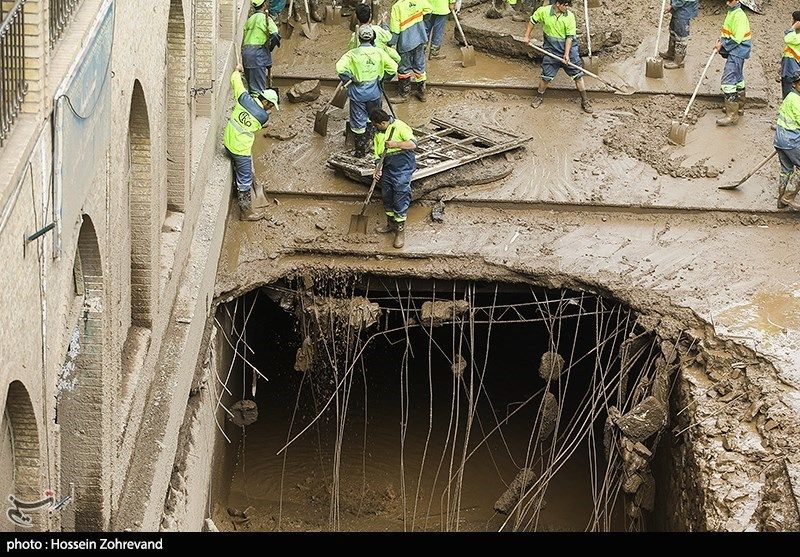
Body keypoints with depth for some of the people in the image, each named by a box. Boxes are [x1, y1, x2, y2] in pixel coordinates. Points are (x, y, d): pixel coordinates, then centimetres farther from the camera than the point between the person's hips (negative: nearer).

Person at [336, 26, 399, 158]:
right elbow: (393, 68, -8)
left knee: (358, 122, 10)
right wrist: (383, 78, 7)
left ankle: (360, 150, 16)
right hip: (374, 91, 2)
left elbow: (340, 67, -25)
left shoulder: (353, 54, -13)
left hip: (357, 92, -2)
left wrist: (347, 80, -9)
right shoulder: (379, 52, -8)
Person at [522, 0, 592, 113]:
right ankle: (539, 97, 30)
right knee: (546, 76, 6)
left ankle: (585, 101, 14)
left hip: (569, 48, 0)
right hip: (551, 49, 0)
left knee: (578, 75, 4)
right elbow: (532, 21, 7)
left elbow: (569, 36, -12)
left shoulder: (570, 16, -13)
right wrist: (527, 36, 9)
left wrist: (566, 54, -17)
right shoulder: (543, 11, -13)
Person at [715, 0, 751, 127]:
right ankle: (739, 105, 42)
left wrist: (723, 45, -15)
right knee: (737, 78, 24)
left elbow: (737, 38, -23)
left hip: (737, 51, -11)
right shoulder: (731, 12, 11)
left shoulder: (739, 15, -20)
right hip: (735, 51, 11)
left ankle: (732, 115, -14)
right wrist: (721, 39, 5)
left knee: (728, 80, -14)